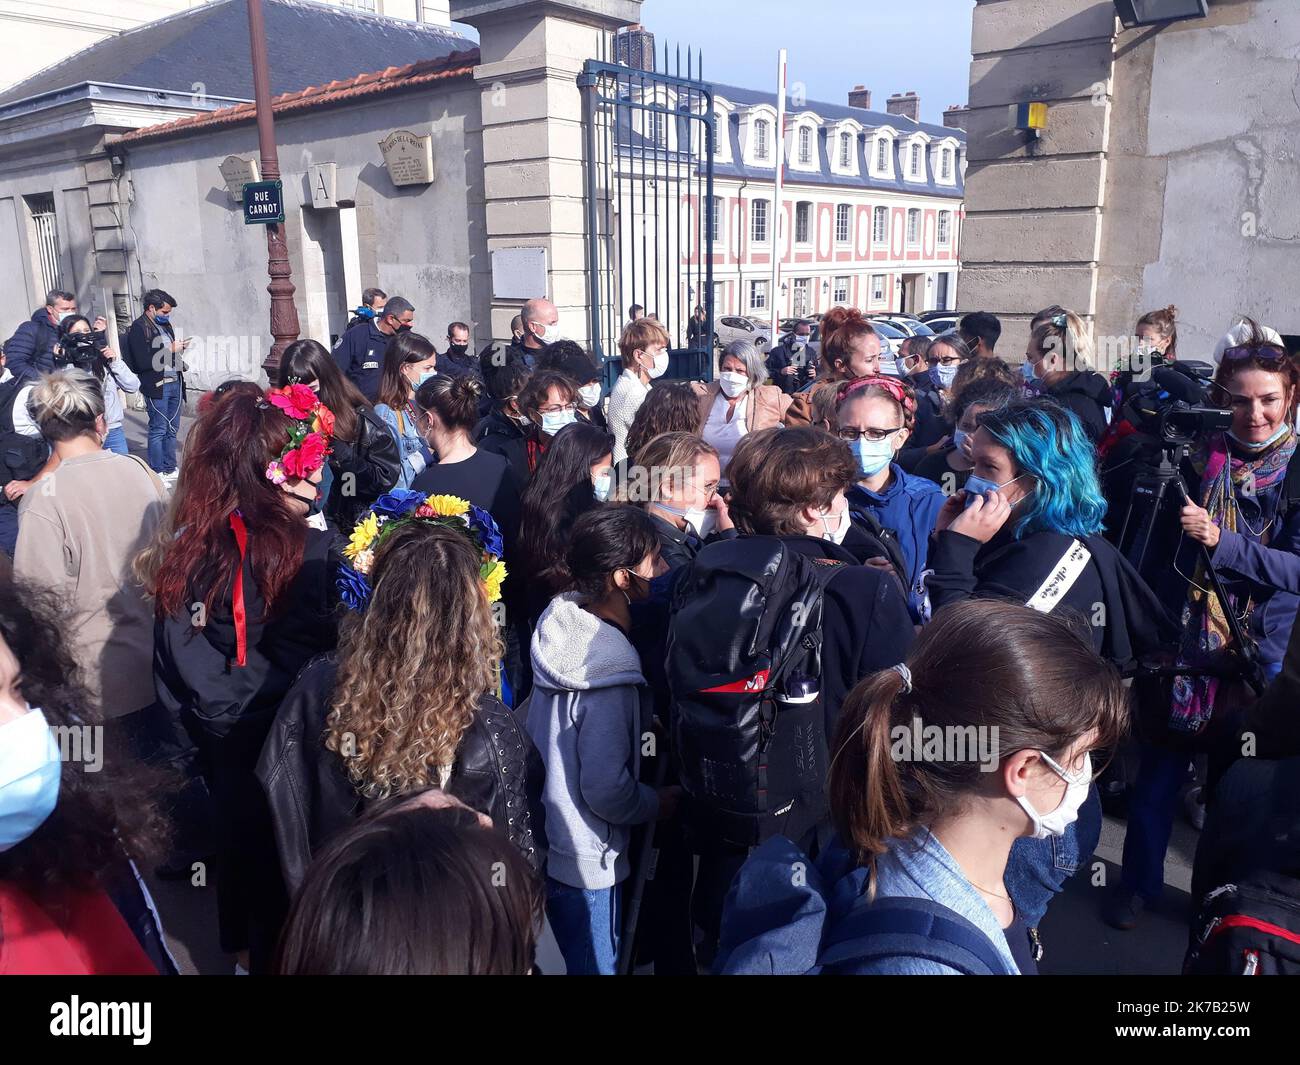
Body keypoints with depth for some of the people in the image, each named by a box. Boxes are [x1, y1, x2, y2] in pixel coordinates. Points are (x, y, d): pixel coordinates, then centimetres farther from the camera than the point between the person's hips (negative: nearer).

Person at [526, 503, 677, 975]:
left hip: (543, 841, 8)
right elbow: (606, 791, -23)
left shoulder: (561, 620, -5)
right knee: (597, 964, 13)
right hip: (584, 864, -8)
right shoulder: (609, 675, -29)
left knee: (580, 958, 25)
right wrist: (659, 803, -6)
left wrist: (639, 726, 6)